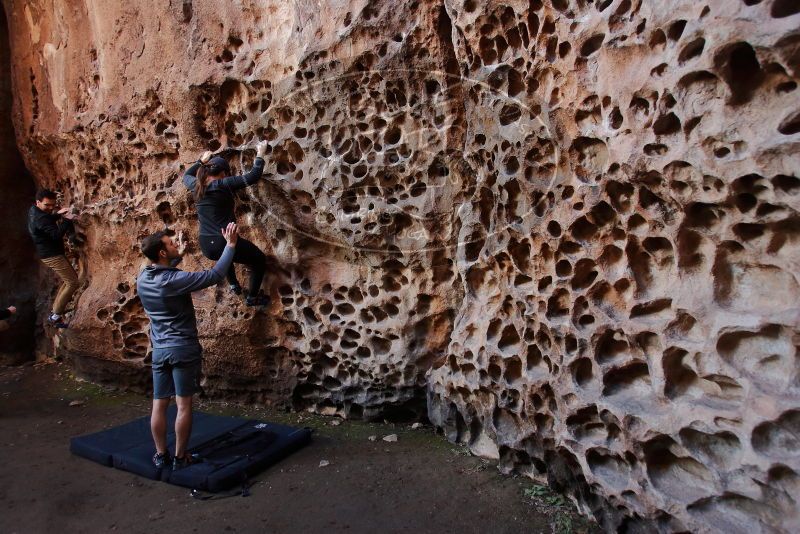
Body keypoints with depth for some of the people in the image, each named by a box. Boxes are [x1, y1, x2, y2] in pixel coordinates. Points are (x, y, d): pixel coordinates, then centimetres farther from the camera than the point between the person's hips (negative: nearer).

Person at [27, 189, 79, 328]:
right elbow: (57, 234, -33)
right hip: (52, 255, -11)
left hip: (49, 253, 11)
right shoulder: (41, 218, -26)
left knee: (70, 278, 22)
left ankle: (56, 309, 23)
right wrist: (67, 220, -28)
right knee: (72, 283, -10)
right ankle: (55, 316, -6)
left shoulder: (33, 211, 7)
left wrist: (58, 214, 14)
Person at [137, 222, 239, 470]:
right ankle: (180, 457, 10)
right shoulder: (175, 280, -20)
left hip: (159, 350, 7)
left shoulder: (142, 279, 3)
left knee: (159, 405, 11)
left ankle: (160, 455, 20)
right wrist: (230, 245, -11)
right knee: (184, 405, 3)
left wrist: (179, 256, 33)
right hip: (183, 348, -7)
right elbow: (215, 275, -18)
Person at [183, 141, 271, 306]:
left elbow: (186, 175, 32)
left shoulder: (196, 185, 6)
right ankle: (252, 298, 23)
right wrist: (260, 155, -1)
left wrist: (201, 161, 38)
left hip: (206, 246, 7)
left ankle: (234, 285, 50)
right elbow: (253, 176, -14)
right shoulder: (224, 184, -12)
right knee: (260, 260, 16)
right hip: (225, 242, -7)